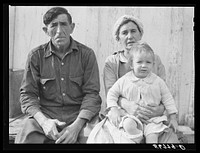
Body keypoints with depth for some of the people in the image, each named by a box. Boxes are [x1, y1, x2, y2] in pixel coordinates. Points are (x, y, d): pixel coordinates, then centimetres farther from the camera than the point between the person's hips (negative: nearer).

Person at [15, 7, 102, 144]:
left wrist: (77, 125, -18)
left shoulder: (87, 54, 3)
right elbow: (28, 94, 3)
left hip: (80, 115, 0)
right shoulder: (36, 56, 5)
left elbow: (92, 94, -2)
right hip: (45, 115, 1)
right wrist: (44, 121, -16)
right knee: (24, 138, -27)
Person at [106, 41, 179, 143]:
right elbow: (112, 94, 8)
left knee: (152, 136, -24)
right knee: (129, 126, -31)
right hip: (129, 115, 0)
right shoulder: (124, 80, 2)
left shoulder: (158, 81, 4)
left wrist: (173, 117, 7)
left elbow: (167, 99, 10)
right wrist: (114, 110, -6)